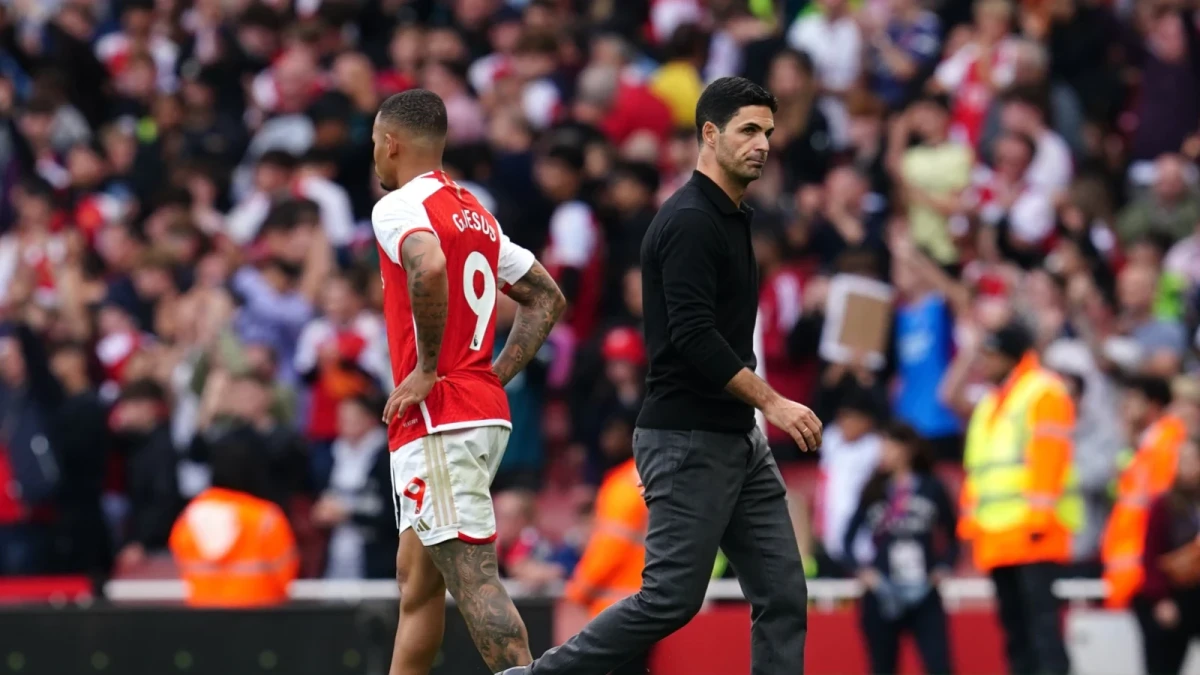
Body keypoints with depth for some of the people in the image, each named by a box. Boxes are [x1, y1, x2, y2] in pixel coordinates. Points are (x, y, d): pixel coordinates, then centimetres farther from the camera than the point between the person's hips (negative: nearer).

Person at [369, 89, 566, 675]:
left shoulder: (399, 207, -9)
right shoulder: (475, 213, 18)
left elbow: (429, 267, -31)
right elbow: (547, 298, 23)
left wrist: (428, 368, -20)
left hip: (438, 418, -9)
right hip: (485, 410, 9)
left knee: (473, 579, -14)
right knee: (416, 574, 18)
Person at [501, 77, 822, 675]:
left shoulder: (730, 219, 16)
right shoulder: (689, 222, -14)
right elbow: (693, 336, -23)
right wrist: (770, 401, -22)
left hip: (736, 442, 10)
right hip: (686, 441, -10)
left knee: (782, 597, 2)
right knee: (671, 599, -8)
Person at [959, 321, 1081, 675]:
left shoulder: (1044, 393, -4)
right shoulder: (990, 402, 23)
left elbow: (1050, 456, -13)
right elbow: (976, 469, 23)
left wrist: (1039, 516, -19)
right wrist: (970, 522, 15)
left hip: (1032, 531, -9)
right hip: (996, 533, 9)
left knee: (1039, 613, -14)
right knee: (1013, 619, 6)